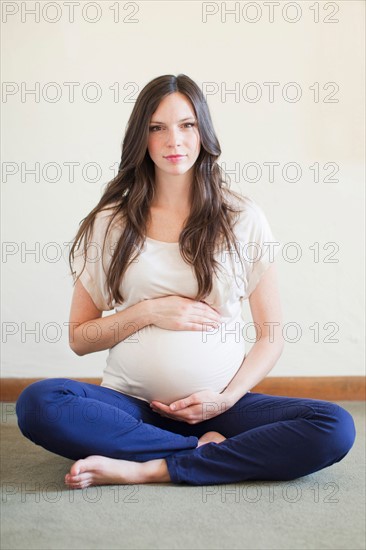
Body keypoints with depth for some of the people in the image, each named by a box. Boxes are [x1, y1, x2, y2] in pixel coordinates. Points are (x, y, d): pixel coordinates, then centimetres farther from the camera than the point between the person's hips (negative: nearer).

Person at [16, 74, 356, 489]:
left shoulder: (243, 218, 6)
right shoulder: (109, 223, 7)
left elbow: (271, 337, 6)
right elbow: (79, 338, 7)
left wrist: (226, 399, -8)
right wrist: (149, 312, -8)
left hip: (218, 404, 0)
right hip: (130, 404, 0)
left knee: (335, 428, -26)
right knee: (36, 404, -30)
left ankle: (148, 470, -22)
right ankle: (209, 449, -20)